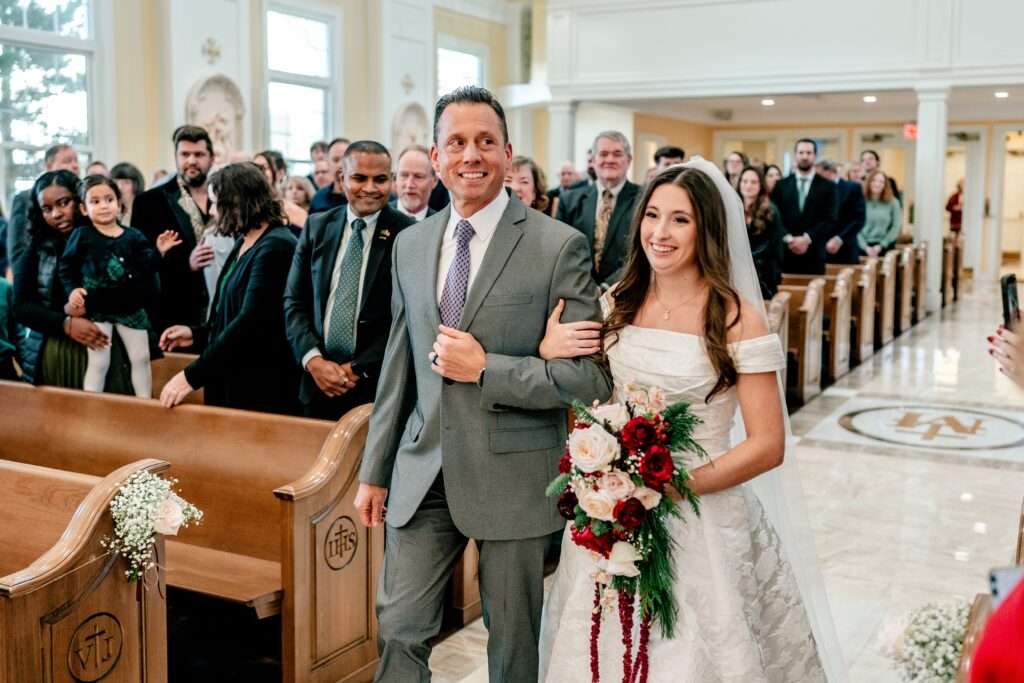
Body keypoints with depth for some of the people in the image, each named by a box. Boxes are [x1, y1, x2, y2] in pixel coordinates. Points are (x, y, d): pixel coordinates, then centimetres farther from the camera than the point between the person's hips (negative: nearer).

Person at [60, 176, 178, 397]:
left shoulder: (133, 236, 2)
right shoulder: (81, 236, -3)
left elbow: (146, 267, -2)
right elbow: (67, 267, 2)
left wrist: (159, 252, -17)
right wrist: (72, 289, -12)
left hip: (131, 308, 3)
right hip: (96, 309, -3)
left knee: (141, 358, 9)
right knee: (98, 362, -5)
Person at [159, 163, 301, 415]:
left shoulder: (275, 248, -17)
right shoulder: (244, 244, 12)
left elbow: (251, 322, -23)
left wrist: (193, 375, -23)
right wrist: (196, 334, 6)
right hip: (231, 384, 9)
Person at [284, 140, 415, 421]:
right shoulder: (317, 227, 6)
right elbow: (294, 302, 7)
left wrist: (359, 368, -11)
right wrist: (313, 359, -7)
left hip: (379, 385, -3)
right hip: (318, 380, 4)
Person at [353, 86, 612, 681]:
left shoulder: (561, 246, -11)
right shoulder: (410, 244, 7)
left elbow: (592, 376, -13)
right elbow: (399, 365, 13)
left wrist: (484, 369, -20)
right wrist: (375, 470, 13)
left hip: (513, 475, -4)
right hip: (423, 471, 4)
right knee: (399, 631, 9)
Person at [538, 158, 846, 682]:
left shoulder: (735, 318, -11)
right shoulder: (616, 305, 3)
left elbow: (768, 445, -12)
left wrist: (673, 487, -21)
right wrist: (546, 349, -7)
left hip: (701, 523, -4)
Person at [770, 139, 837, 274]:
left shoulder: (828, 187, 6)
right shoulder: (781, 185, 11)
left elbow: (830, 219, -3)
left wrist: (807, 238, -13)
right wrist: (788, 239, -11)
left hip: (813, 256, -1)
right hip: (785, 254, 1)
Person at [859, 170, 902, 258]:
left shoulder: (892, 202, 4)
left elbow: (897, 226, 1)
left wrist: (881, 245, -7)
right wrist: (865, 247, -12)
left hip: (884, 247, 0)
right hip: (862, 248, 0)